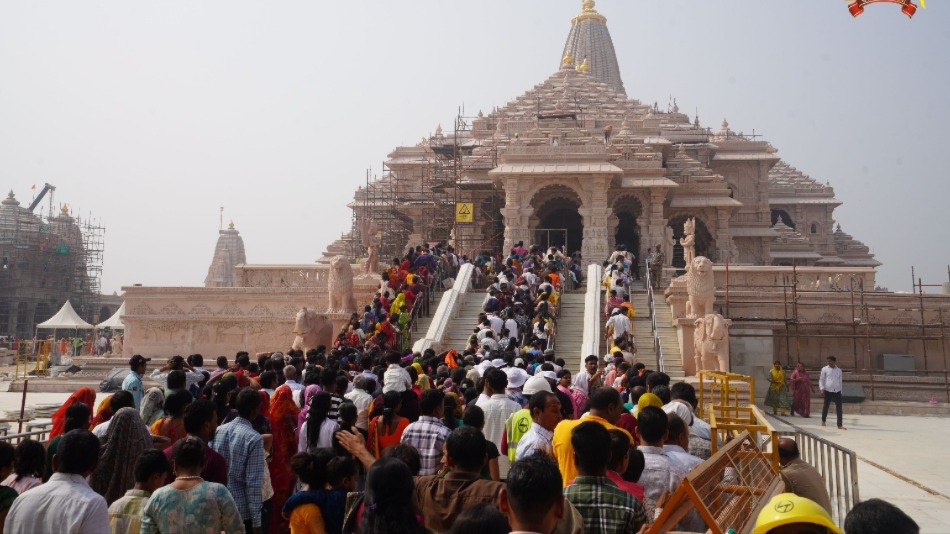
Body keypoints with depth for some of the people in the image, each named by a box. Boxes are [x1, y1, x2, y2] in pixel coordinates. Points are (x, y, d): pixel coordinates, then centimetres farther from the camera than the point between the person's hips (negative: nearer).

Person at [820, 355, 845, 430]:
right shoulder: (824, 369, 2)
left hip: (837, 391, 2)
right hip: (828, 391, -2)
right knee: (825, 406, 8)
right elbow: (821, 379, 2)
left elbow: (840, 381, 17)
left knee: (839, 408, -4)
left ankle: (840, 425, -3)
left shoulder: (839, 370, 10)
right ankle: (823, 421, 30)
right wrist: (821, 388, -11)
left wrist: (840, 391, 17)